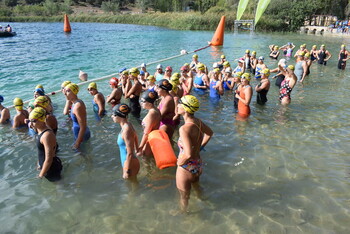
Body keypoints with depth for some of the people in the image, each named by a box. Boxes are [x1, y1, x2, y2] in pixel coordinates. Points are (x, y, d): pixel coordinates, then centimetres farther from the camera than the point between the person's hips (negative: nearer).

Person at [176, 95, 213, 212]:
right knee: (196, 186, 37)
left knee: (184, 197, 19)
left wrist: (180, 162, -19)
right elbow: (209, 133, 13)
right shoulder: (197, 121, -8)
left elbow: (188, 154, -39)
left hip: (186, 168, -8)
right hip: (198, 163, 8)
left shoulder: (184, 128, -33)